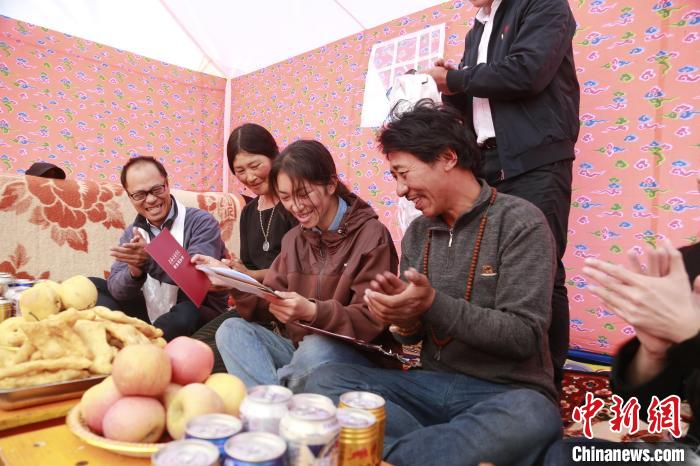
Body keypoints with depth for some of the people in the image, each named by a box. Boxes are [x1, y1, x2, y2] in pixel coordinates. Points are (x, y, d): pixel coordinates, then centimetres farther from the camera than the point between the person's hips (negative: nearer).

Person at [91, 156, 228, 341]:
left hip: (198, 315, -5)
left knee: (187, 314, -38)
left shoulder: (201, 222, -11)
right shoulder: (132, 233, 6)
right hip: (149, 313, 6)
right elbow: (117, 291, -6)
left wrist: (150, 260, -37)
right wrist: (135, 271, -28)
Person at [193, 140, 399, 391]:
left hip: (358, 355, -5)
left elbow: (371, 321, -17)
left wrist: (313, 312, -33)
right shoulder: (294, 239, 11)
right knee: (231, 330, -14)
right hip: (296, 348, 6)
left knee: (317, 348, -36)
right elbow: (269, 303, 3)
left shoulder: (371, 236, -11)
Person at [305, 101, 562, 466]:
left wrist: (432, 304, -25)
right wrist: (404, 320, -14)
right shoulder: (417, 234, 7)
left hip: (505, 392, -4)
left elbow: (524, 336, -15)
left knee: (531, 417, -37)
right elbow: (415, 334, 10)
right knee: (325, 380, -13)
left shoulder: (520, 222, -9)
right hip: (430, 384, 5)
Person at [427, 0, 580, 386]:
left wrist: (455, 78, -4)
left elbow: (528, 71, -15)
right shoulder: (476, 33, 23)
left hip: (534, 161, -6)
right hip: (486, 163, 7)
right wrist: (452, 86, 1)